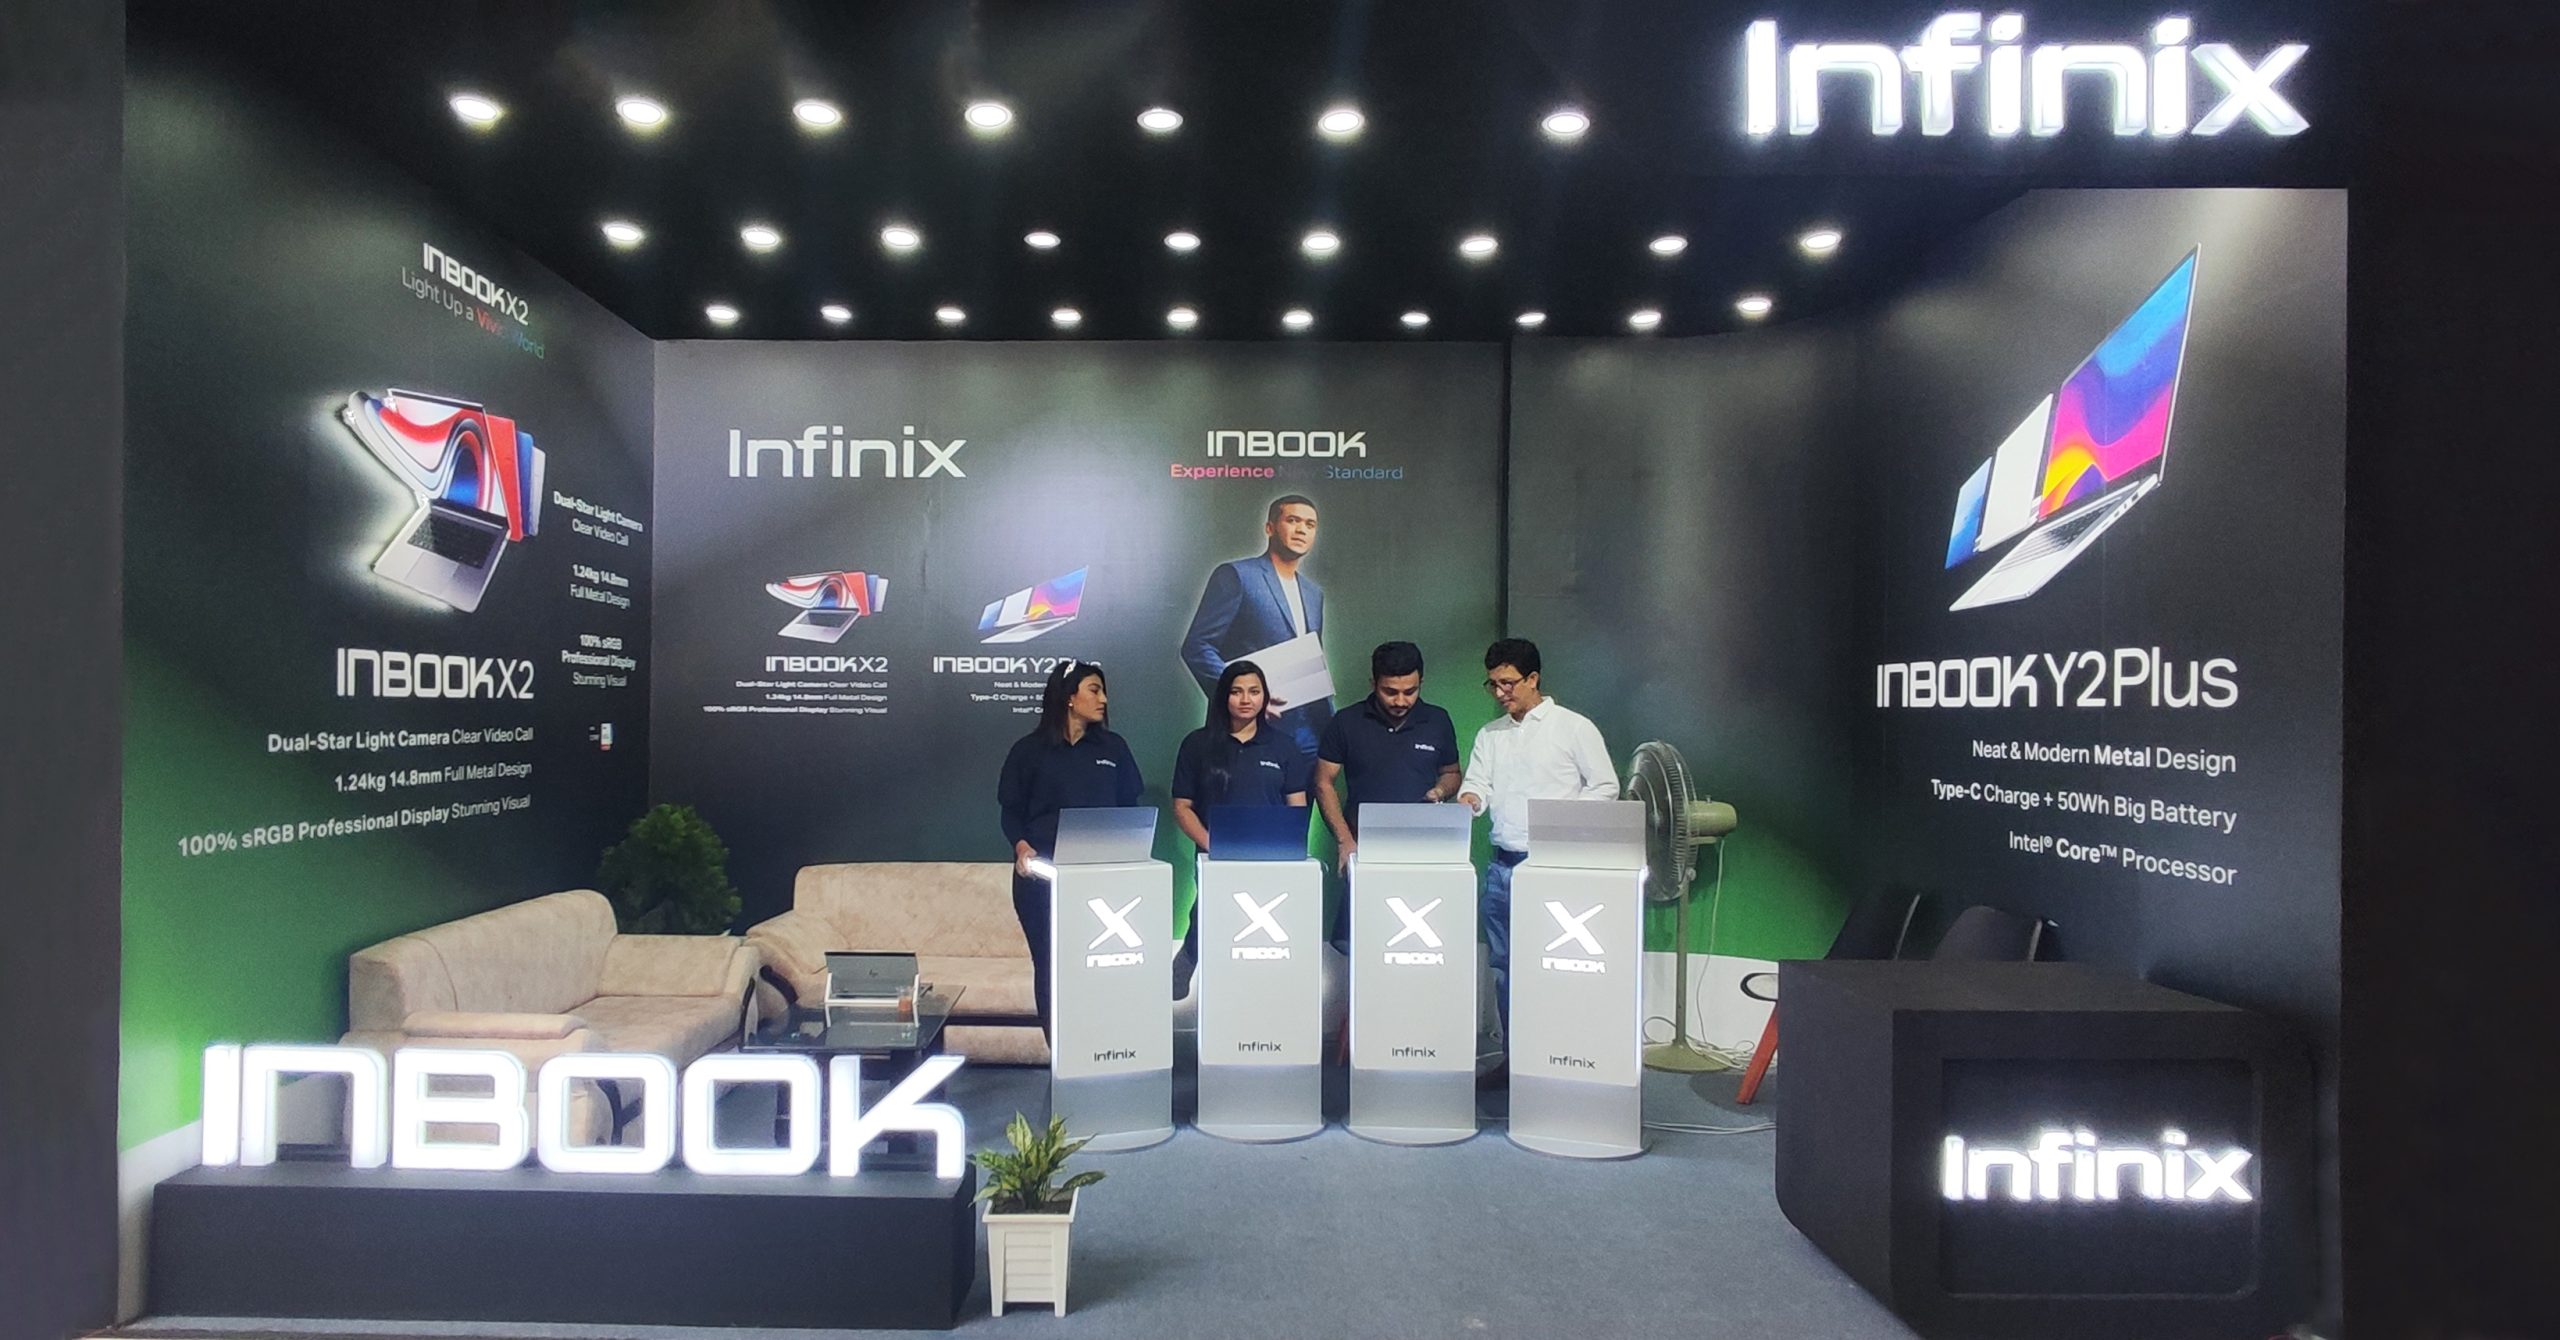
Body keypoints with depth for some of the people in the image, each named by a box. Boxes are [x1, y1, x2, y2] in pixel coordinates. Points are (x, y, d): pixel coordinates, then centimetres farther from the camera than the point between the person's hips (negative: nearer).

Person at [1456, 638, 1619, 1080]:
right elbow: (1478, 786, 8)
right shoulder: (1490, 735, 15)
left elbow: (1605, 786, 0)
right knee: (1504, 964, 9)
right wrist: (1469, 799, -15)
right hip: (1502, 864, 5)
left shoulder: (1574, 727, 0)